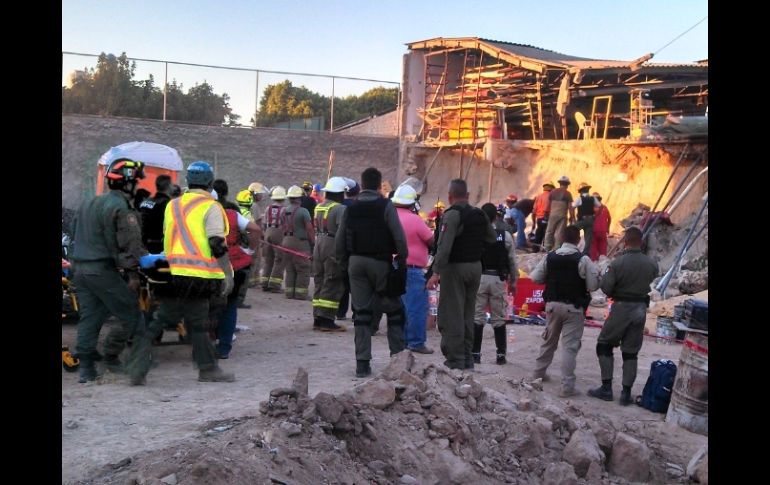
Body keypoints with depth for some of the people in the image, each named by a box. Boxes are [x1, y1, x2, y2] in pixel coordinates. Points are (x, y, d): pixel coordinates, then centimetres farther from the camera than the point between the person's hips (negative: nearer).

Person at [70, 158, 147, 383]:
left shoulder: (87, 204, 19)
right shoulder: (122, 208, -11)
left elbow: (75, 237, 26)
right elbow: (130, 244, -17)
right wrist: (133, 274, -15)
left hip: (80, 269, 9)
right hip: (104, 271, -9)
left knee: (89, 318, 10)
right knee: (131, 317, 1)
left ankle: (86, 368, 10)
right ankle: (111, 356, 5)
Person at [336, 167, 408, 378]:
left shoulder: (351, 208, 6)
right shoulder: (385, 206, -6)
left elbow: (339, 241, 6)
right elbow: (399, 236, -12)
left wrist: (345, 263, 15)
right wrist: (402, 259, 0)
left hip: (356, 262, 4)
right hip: (380, 262, -3)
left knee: (361, 312, 6)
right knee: (394, 309, 9)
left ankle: (362, 363, 6)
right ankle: (398, 356, 9)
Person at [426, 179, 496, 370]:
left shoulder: (452, 214, -14)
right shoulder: (480, 215, 8)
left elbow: (444, 245, -22)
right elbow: (492, 239, 16)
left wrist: (436, 272, -23)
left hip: (454, 268, -7)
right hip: (475, 267, 7)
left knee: (452, 315, -2)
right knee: (468, 313, 16)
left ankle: (455, 360, -2)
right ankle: (467, 358, 22)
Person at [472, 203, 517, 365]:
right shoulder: (506, 235, 0)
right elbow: (512, 260, 4)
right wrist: (513, 281, 15)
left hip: (479, 278, -1)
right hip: (498, 279, 1)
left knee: (477, 317, 4)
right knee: (498, 318, 8)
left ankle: (476, 353, 4)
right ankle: (501, 354, 11)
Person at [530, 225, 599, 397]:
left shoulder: (550, 257, -1)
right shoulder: (583, 260, -13)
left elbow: (535, 278, 4)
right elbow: (593, 285, -11)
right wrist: (597, 273, 8)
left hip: (552, 304, 4)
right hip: (574, 307, -4)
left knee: (549, 340, 22)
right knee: (570, 346, -1)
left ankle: (539, 372, 36)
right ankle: (567, 386, -2)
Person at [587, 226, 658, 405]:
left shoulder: (617, 263, -17)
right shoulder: (652, 264, -4)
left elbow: (606, 288, -16)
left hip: (621, 308, -4)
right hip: (641, 309, 4)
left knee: (604, 345, 12)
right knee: (630, 352, 12)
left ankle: (606, 388, 10)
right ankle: (626, 393, 13)